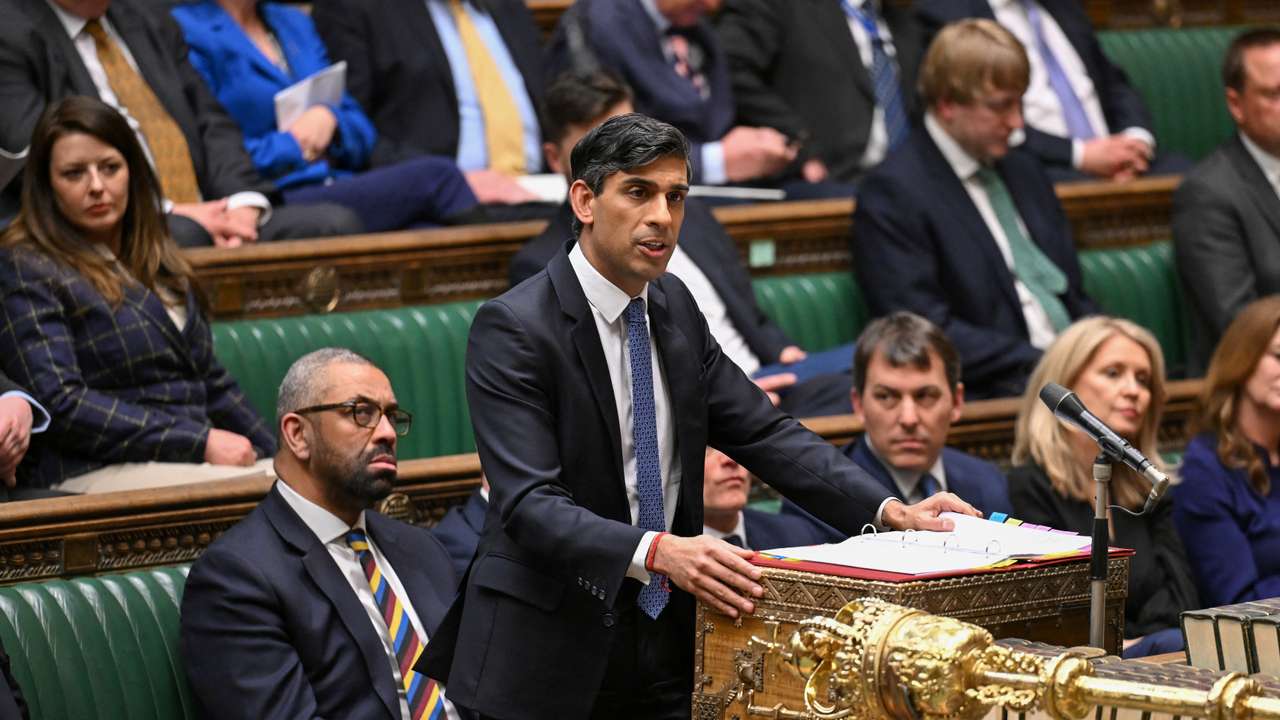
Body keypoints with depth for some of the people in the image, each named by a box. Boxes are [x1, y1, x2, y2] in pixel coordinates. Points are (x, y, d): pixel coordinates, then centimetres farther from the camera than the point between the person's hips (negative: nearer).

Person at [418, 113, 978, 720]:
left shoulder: (675, 308, 8)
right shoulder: (513, 328, -15)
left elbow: (764, 433, 9)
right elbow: (530, 503, -24)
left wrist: (889, 511, -5)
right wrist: (657, 551, -38)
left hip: (666, 648, 6)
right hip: (551, 660, -6)